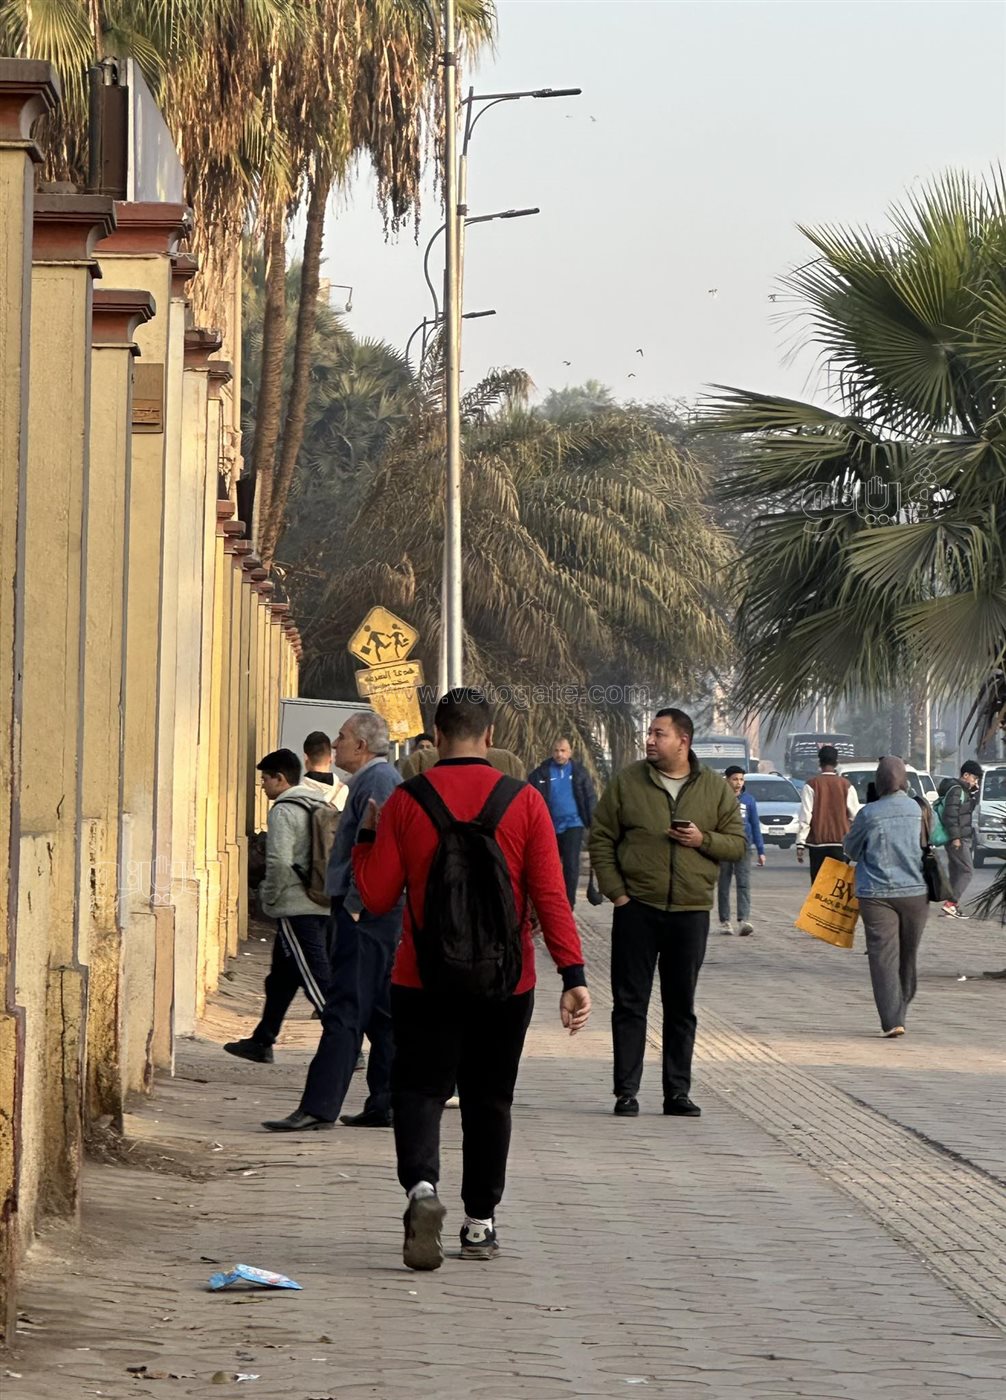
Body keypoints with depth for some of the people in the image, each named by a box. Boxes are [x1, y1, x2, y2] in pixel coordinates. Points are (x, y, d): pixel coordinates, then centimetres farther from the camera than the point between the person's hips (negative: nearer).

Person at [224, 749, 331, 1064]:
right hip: (321, 905, 9)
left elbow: (279, 862, -22)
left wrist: (268, 898, -9)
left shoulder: (284, 811, -12)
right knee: (281, 977, 17)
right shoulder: (320, 808, 15)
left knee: (317, 979, -9)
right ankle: (261, 1041, 25)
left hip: (295, 908, -9)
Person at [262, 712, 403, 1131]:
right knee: (381, 1011, 11)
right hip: (371, 912, 11)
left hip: (365, 914, -11)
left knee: (344, 1011, -12)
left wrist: (354, 905, -20)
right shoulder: (371, 780, 20)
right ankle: (385, 1104, 15)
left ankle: (318, 1107, -15)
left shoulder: (378, 781, -12)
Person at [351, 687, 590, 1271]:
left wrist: (365, 838, 16)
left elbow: (377, 895, -1)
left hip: (424, 979, -1)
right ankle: (480, 1223, 17)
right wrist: (574, 976, -6)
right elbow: (551, 896, -7)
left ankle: (422, 1185, -24)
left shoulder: (406, 801, -4)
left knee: (420, 1088, 3)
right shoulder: (524, 801, -4)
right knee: (489, 1097, 13)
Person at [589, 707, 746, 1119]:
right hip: (636, 910, -1)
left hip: (690, 913, 1)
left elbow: (738, 844, 7)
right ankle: (626, 1091, 6)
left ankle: (677, 1092, 15)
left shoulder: (715, 788, 5)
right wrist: (615, 891, -5)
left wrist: (703, 840, -12)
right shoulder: (627, 782, 2)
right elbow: (601, 839, 4)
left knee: (681, 1007, 8)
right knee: (630, 1003, 1)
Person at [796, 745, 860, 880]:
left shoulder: (811, 785, -2)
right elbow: (855, 816, 4)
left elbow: (805, 817, -6)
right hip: (841, 842, 1)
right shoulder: (846, 785, 3)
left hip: (818, 843, -1)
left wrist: (800, 844, -3)